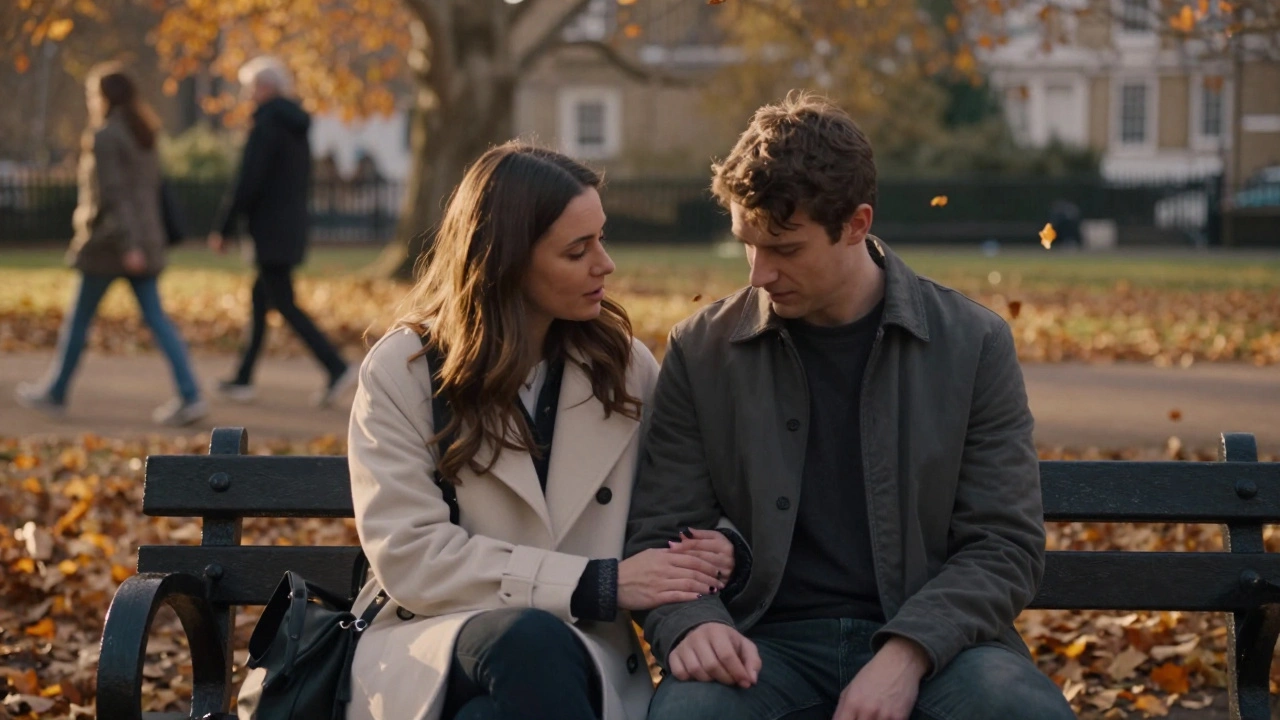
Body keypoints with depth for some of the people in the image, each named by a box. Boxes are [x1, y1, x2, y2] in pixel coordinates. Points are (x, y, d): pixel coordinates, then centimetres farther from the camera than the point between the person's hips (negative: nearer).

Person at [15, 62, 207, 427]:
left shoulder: (103, 136, -12)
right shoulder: (144, 134, 12)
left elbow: (111, 193, -19)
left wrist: (127, 245, -24)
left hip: (110, 242, -7)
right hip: (145, 238, 7)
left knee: (79, 317, 8)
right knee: (155, 317, 3)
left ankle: (54, 393, 21)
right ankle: (190, 396, -7)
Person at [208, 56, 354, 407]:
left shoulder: (267, 125, -15)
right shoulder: (297, 126, 12)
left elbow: (247, 183, -18)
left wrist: (223, 228, -12)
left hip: (270, 231, -9)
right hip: (294, 228, 9)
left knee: (285, 305, -6)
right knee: (260, 299, 14)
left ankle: (337, 368, -13)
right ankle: (243, 379, 17)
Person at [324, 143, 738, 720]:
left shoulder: (626, 368, 11)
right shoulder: (402, 370, 0)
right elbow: (410, 555, -9)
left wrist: (711, 549, -6)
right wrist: (597, 584, -15)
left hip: (583, 658, 2)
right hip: (428, 651, -1)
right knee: (531, 639, -38)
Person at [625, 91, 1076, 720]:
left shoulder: (972, 344, 3)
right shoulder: (702, 353, 6)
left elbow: (1005, 542, 0)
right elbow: (661, 535, 6)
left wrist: (906, 655, -17)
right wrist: (691, 624, -16)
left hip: (929, 641, 1)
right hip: (767, 644, 0)